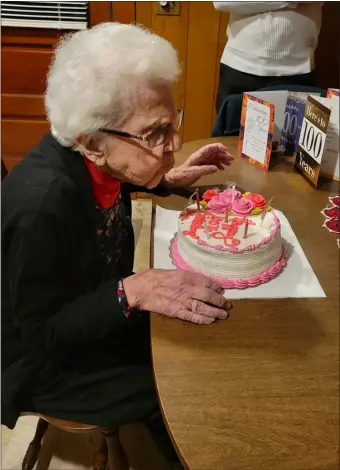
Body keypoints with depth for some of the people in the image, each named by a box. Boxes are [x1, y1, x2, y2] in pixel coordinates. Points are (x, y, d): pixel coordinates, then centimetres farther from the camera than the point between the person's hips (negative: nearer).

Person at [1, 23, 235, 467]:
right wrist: (133, 292, -36)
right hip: (44, 364, -7)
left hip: (99, 316, 7)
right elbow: (41, 332, -26)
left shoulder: (88, 160, -15)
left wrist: (167, 179, -2)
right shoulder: (42, 203, -38)